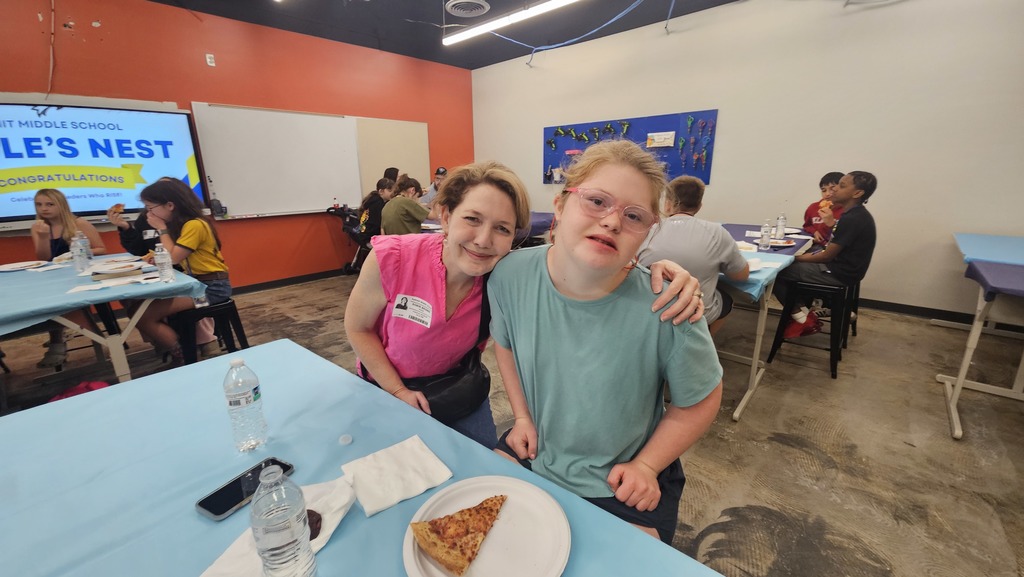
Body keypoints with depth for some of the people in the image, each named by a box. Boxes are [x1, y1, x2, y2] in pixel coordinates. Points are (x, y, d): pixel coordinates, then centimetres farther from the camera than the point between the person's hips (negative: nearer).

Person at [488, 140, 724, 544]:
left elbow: (700, 401, -9)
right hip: (533, 454, 3)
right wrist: (522, 416, -1)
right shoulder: (510, 275, -19)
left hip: (625, 487, -2)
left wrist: (646, 466, -10)